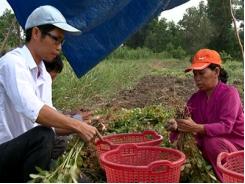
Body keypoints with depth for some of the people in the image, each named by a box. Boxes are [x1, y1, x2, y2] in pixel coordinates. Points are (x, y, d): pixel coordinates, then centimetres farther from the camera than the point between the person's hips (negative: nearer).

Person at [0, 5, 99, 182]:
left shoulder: (45, 76, 8)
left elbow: (48, 121, 6)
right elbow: (31, 109, -31)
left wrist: (81, 127, -8)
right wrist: (78, 125, -27)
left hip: (22, 153, 8)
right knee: (42, 137, -32)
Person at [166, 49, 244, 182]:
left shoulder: (229, 93, -17)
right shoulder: (196, 98, 2)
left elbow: (226, 126, -29)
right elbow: (186, 121, -5)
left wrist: (197, 128, -42)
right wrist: (175, 126, -29)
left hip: (234, 146, -6)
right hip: (206, 146, 6)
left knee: (212, 142, -34)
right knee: (178, 142, -10)